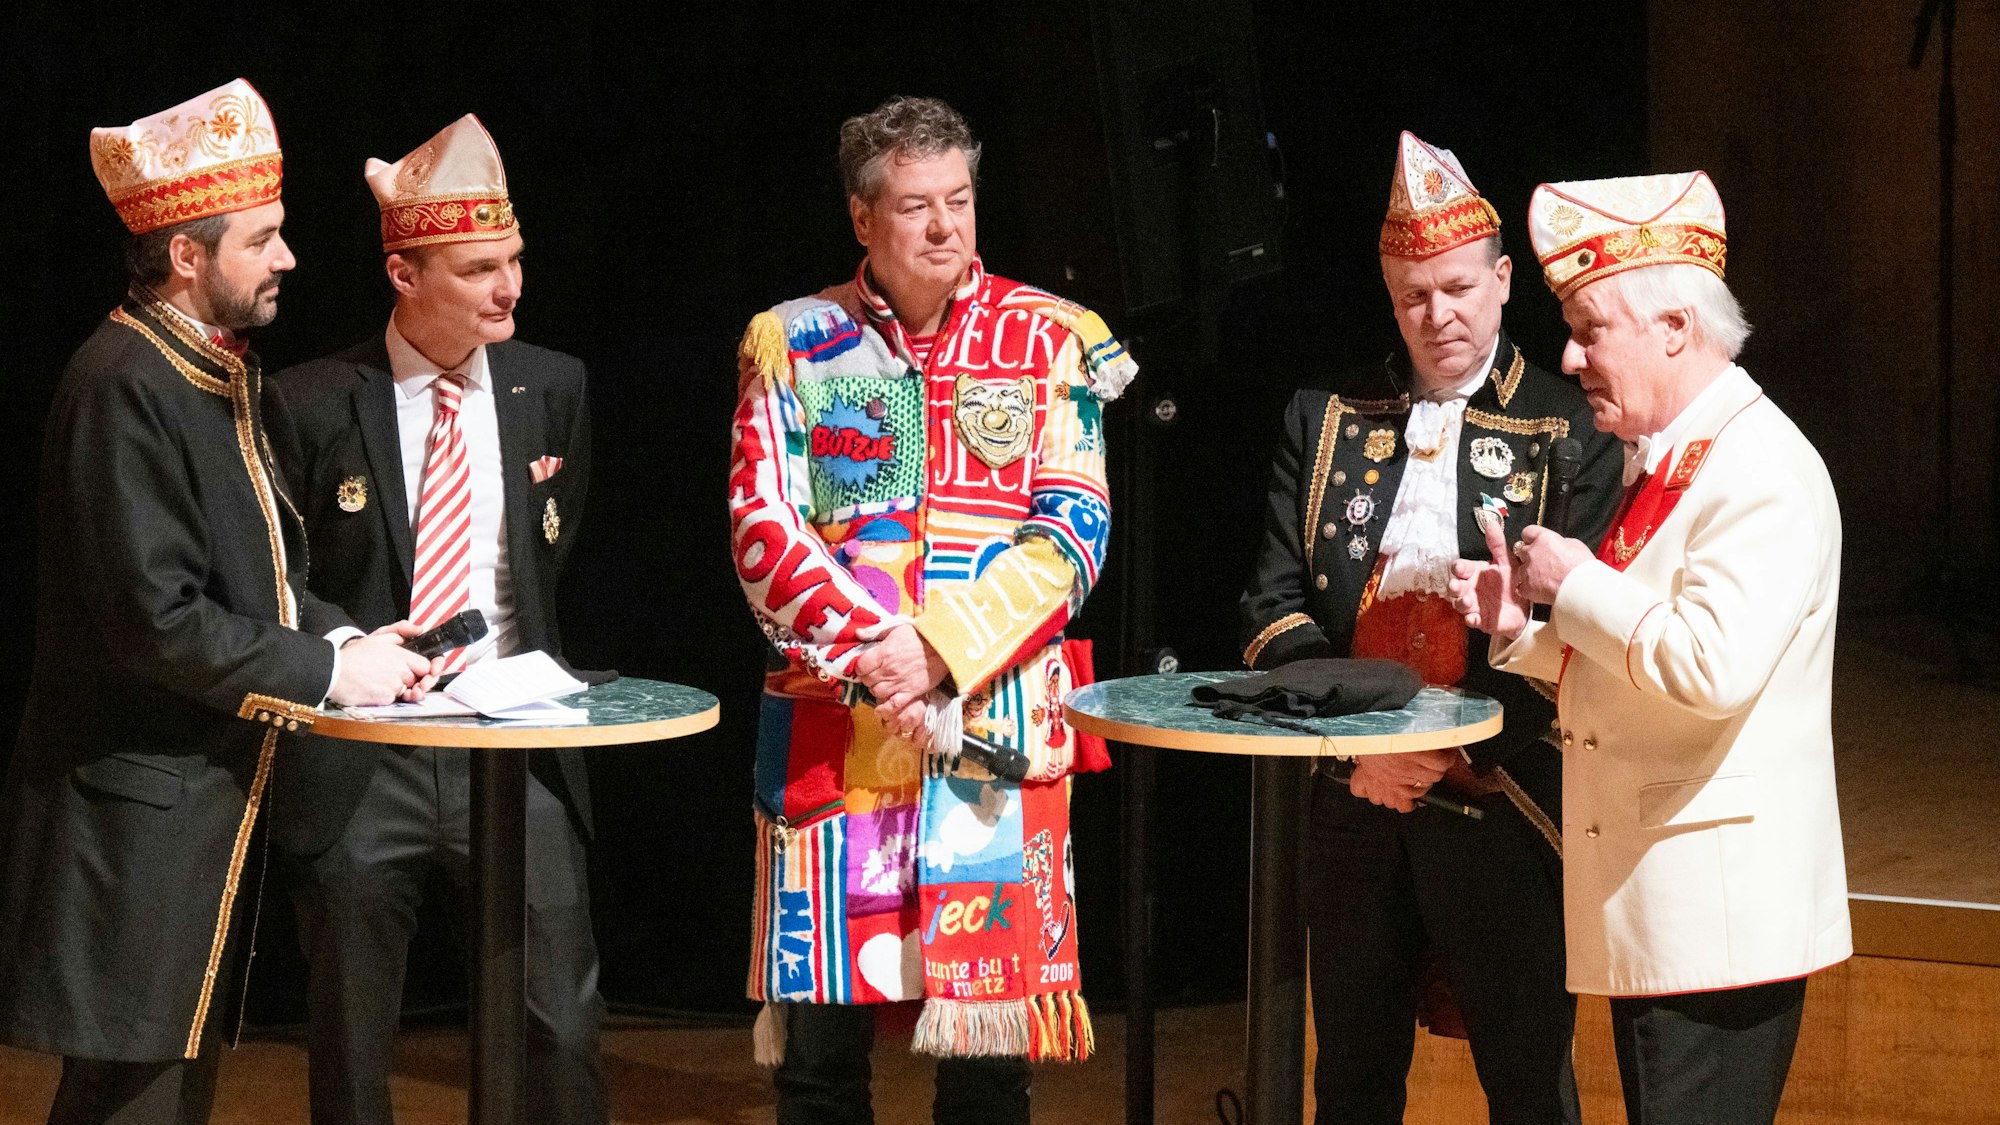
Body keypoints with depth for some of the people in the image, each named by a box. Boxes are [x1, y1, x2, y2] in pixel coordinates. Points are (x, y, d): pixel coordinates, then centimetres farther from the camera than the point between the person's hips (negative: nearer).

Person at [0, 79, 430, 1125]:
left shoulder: (219, 370, 12)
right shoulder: (125, 387, -19)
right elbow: (156, 618, -24)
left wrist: (342, 634, 3)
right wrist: (325, 670, -16)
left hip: (211, 788, 10)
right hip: (142, 806, -10)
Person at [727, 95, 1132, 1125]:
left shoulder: (1051, 341, 5)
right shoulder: (792, 343, 6)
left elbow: (1072, 531, -3)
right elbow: (762, 528, 0)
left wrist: (943, 652, -14)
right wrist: (872, 650, -13)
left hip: (1000, 720, 0)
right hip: (830, 721, 1)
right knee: (818, 1042, 3)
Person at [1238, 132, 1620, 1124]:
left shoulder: (1572, 434, 0)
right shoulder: (1325, 419, 11)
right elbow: (1275, 605, 6)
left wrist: (1452, 754, -16)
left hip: (1501, 806, -3)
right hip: (1354, 801, 4)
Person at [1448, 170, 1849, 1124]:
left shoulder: (1763, 472, -15)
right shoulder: (1662, 464, 17)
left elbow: (1712, 666, -27)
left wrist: (1577, 586, -15)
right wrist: (1522, 629, 6)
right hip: (1652, 916, 10)